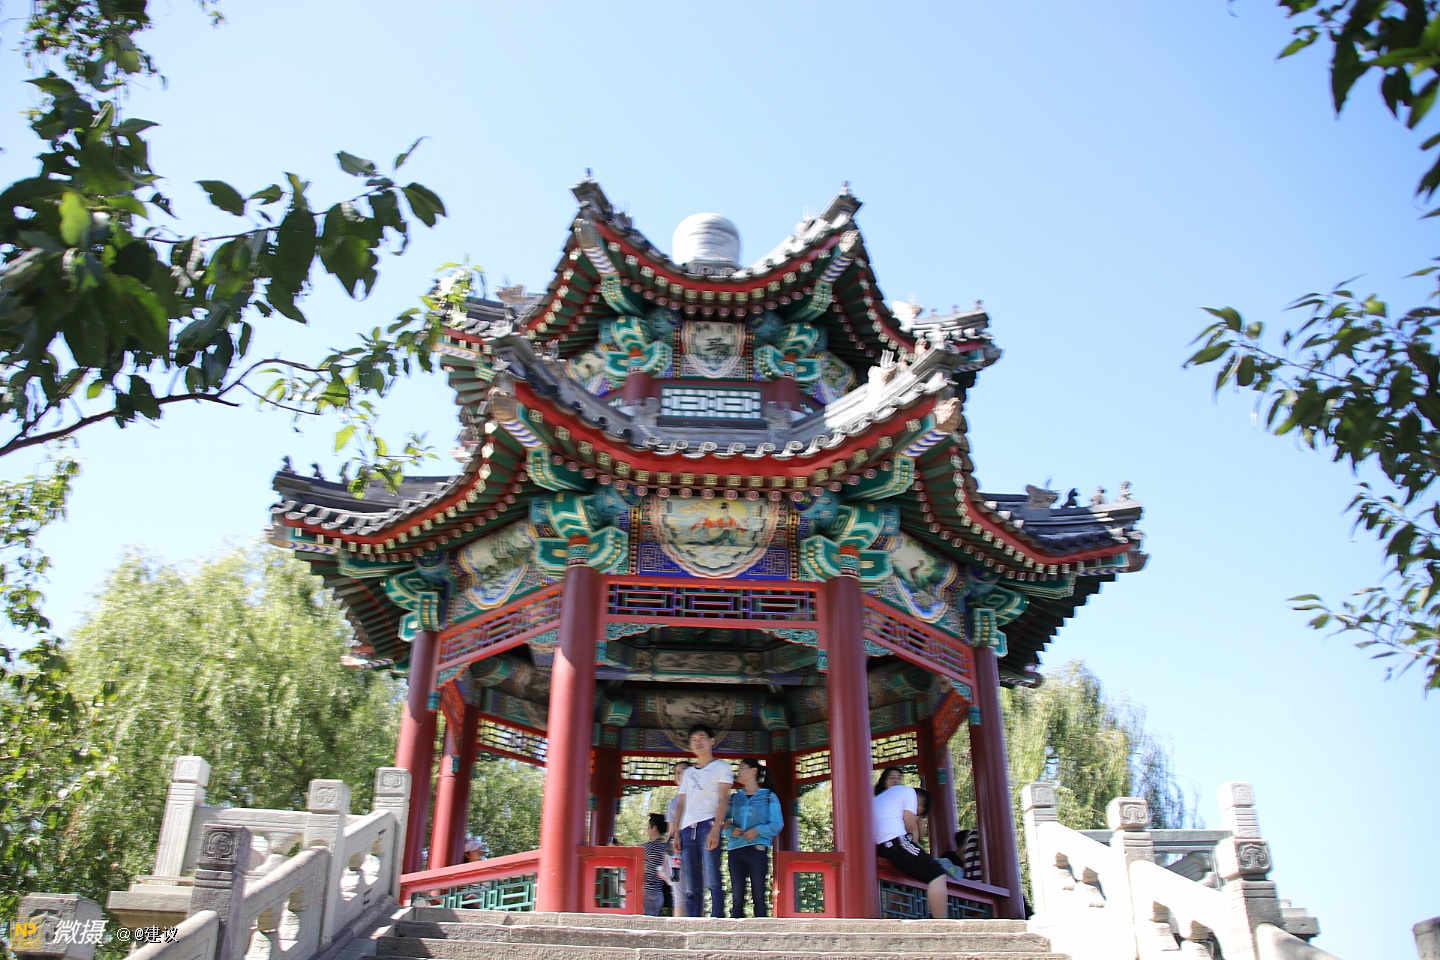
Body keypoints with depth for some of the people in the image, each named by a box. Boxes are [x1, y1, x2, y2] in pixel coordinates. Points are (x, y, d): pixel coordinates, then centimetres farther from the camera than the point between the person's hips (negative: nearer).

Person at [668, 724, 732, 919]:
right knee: (691, 888, 1)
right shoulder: (688, 773, 26)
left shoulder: (722, 767, 10)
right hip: (687, 829, 5)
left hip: (708, 826, -5)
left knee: (712, 882, -14)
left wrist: (715, 830, -15)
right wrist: (676, 833, 8)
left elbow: (723, 800, -2)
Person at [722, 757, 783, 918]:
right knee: (737, 897, 0)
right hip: (736, 849, 3)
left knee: (759, 896, -5)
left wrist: (758, 830, -16)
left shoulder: (769, 797, 8)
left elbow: (777, 824, -1)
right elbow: (724, 823, 11)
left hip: (757, 849, -3)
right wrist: (730, 830, -11)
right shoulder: (734, 798, 18)